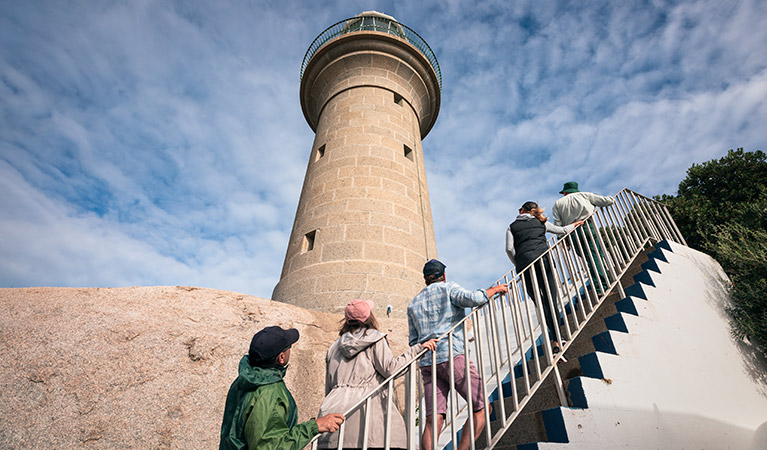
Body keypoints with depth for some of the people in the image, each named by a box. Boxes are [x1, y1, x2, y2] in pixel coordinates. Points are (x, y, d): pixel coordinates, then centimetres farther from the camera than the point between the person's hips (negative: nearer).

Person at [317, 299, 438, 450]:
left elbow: (328, 386, 20)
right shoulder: (375, 339, 3)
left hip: (333, 408, 5)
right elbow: (390, 369, -9)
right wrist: (417, 348, -5)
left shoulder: (335, 345, 18)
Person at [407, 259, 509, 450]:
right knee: (481, 407, 5)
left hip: (427, 363, 6)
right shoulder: (448, 288, 5)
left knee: (433, 419, 0)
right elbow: (473, 298, -13)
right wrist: (495, 289, 3)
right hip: (451, 355, -6)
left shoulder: (413, 303, 21)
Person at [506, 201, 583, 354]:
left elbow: (509, 249, 4)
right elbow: (562, 230, 32)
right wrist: (575, 224, 52)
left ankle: (555, 338, -5)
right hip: (543, 258, 1)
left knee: (540, 303, 0)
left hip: (524, 262, -1)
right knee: (551, 300, -2)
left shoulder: (512, 227, 17)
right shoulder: (541, 222, 21)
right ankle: (556, 339, -9)